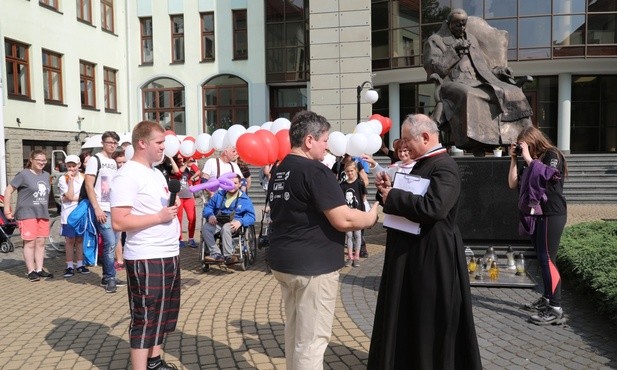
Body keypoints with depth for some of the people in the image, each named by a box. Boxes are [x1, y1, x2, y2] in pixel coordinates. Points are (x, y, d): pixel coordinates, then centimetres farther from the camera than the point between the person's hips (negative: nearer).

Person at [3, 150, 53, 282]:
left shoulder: (46, 175, 12)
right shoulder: (23, 174, -7)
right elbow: (8, 191, -6)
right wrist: (7, 210, -8)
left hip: (43, 214, 6)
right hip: (27, 214, -6)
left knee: (41, 242, 9)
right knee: (30, 243, -3)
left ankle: (39, 269, 17)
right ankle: (31, 271, 5)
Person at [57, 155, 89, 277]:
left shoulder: (83, 177, 6)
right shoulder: (63, 179, -3)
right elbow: (70, 196, -14)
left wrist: (72, 198, -10)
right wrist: (70, 179, -16)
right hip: (69, 215, -3)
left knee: (80, 239, 9)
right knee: (70, 240, 2)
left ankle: (80, 264, 18)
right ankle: (70, 266, 10)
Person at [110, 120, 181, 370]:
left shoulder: (156, 172, 14)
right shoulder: (128, 174, -14)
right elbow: (119, 222, -21)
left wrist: (173, 209, 7)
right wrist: (159, 217, -20)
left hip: (169, 255, 9)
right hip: (146, 259, -9)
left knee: (163, 314, 20)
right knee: (145, 318, 2)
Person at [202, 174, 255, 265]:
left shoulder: (245, 199, 10)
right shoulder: (219, 195, 21)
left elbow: (251, 216, 0)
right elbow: (208, 207, 16)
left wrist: (240, 222, -21)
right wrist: (210, 215, -9)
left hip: (234, 224, -3)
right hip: (218, 222, 3)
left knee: (225, 228, -38)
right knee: (205, 228, -28)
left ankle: (228, 256, -30)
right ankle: (216, 254, -27)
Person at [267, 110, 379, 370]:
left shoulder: (279, 171, 11)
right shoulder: (315, 171, -18)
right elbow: (343, 220, -22)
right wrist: (372, 216, -4)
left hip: (283, 261, 9)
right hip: (313, 265, -9)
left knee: (294, 331, 21)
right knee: (311, 338, 2)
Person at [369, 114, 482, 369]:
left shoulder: (444, 166, -18)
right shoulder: (423, 164, 12)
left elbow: (433, 207, -32)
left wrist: (392, 197, -21)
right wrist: (389, 189, -1)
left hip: (432, 256, -10)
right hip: (412, 252, 10)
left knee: (432, 323, 5)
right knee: (410, 317, 20)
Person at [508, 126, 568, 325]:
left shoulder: (553, 155, -5)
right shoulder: (530, 162, 14)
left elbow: (547, 175, -24)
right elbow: (513, 183, 9)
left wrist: (528, 157, -17)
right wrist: (514, 159, 4)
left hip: (551, 214, -8)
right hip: (536, 214, 8)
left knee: (547, 259, -11)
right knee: (543, 259, 12)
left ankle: (556, 309, -9)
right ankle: (547, 299, 22)